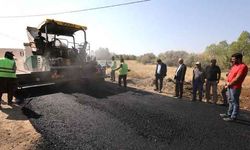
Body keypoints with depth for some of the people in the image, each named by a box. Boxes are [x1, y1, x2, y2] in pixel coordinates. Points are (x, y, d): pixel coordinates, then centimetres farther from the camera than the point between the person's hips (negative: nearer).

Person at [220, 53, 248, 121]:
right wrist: (227, 83, 3)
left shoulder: (243, 66, -15)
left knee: (235, 102, 0)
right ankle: (229, 114, 28)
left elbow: (237, 78, -20)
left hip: (235, 87, -9)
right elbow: (230, 74, 18)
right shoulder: (234, 66, 14)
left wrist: (229, 84, -11)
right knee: (230, 101, 17)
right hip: (230, 86, 9)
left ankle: (233, 117, 8)